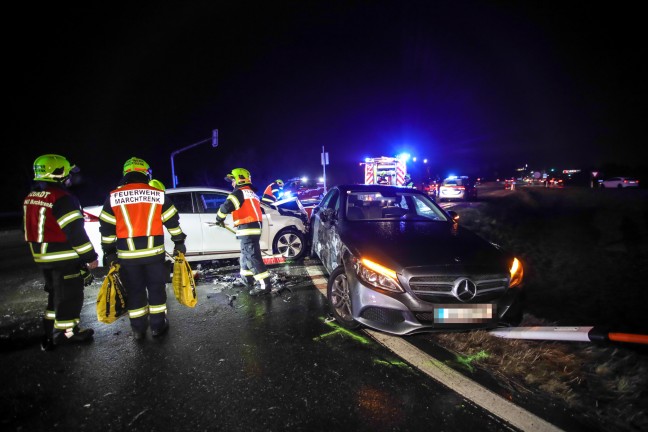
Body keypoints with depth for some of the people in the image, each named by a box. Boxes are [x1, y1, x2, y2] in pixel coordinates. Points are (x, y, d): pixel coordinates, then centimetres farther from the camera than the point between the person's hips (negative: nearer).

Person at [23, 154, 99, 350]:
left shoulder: (31, 198, 9)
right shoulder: (61, 198, -20)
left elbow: (33, 228, 16)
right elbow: (75, 231, -22)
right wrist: (90, 256, -15)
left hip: (43, 258, 9)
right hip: (65, 259, -9)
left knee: (56, 294, 22)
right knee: (70, 296, 4)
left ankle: (50, 332, 31)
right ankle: (67, 333, 15)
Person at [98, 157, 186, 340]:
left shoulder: (113, 197, 1)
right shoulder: (158, 195, 0)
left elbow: (106, 228, 4)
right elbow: (173, 222, 3)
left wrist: (109, 252, 12)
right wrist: (179, 242, 13)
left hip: (127, 255, 1)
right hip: (154, 252, -1)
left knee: (134, 291, 13)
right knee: (156, 288, 12)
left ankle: (138, 329, 22)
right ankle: (157, 325, 20)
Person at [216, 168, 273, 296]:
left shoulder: (239, 192, -8)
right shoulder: (252, 193, 23)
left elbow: (226, 207, -18)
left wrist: (219, 218, 2)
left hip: (247, 229, -10)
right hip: (255, 227, 10)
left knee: (252, 256, -10)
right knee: (246, 255, 20)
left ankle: (265, 284, -13)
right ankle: (248, 281, 30)